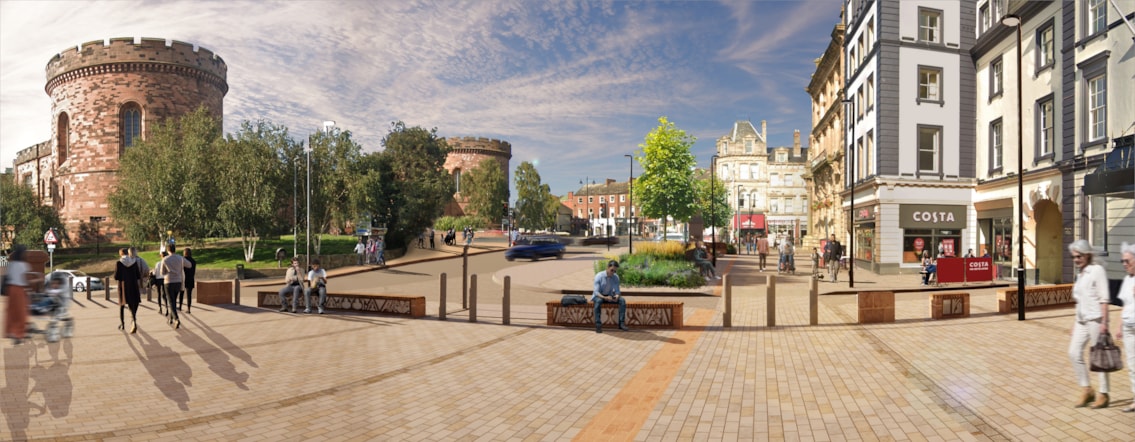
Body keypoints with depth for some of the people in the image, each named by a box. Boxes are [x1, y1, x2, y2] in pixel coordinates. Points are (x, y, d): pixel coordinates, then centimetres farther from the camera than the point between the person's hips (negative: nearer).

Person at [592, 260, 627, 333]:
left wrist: (616, 297, -32)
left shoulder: (616, 277, -9)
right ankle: (598, 325, -33)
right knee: (598, 301, -39)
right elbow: (596, 292, -24)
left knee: (622, 300, -21)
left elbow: (617, 291, -8)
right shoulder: (599, 276, -21)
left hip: (609, 295, 4)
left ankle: (621, 323, -16)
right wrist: (605, 297, -42)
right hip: (599, 296, -4)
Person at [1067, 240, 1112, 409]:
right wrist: (1076, 321, 19)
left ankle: (1103, 394, 10)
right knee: (1074, 353, 1)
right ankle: (1086, 389, 11)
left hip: (1095, 318, -7)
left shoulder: (1097, 270, -7)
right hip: (1082, 319, 7)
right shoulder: (1080, 274, 16)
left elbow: (1104, 298, -12)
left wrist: (1104, 322, -16)